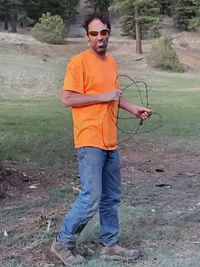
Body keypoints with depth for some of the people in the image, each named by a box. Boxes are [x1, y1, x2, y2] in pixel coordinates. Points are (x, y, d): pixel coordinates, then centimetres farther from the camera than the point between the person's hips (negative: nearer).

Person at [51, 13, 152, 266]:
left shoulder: (111, 62, 14)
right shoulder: (79, 62, -10)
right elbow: (67, 99, -15)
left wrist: (132, 108, 12)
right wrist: (103, 97, -17)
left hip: (110, 142, 8)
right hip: (90, 142, -8)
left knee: (112, 197, 14)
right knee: (91, 198, -7)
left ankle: (110, 245, 27)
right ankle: (63, 243, 11)